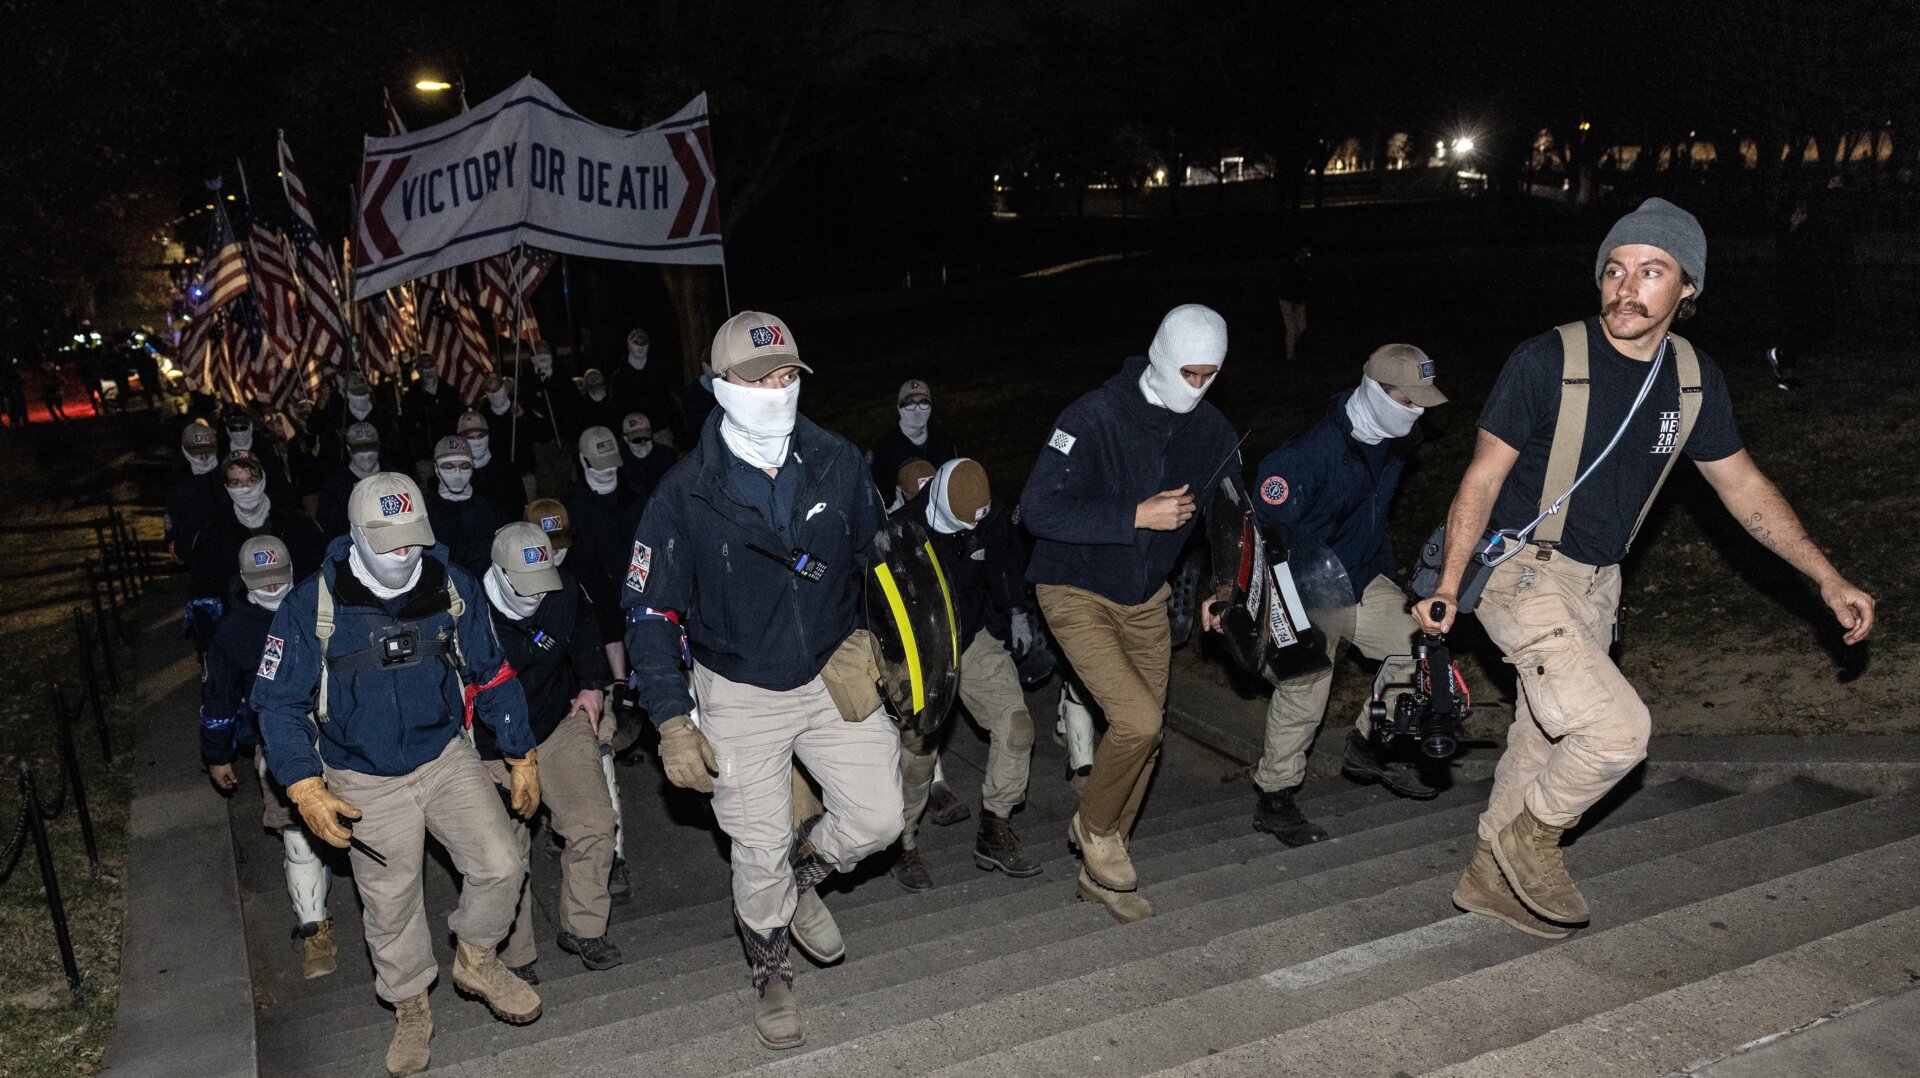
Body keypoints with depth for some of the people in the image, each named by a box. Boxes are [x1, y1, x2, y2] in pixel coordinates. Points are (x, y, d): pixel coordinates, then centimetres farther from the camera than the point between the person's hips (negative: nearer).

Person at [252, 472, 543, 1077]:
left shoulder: (453, 589, -9)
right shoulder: (312, 606, -16)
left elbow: (491, 675, 3)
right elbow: (277, 702, -9)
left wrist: (521, 756, 5)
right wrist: (306, 788, -17)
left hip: (447, 757, 2)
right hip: (367, 783, -1)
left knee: (500, 866, -10)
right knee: (390, 903, 9)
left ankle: (475, 960, 21)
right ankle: (410, 1011, 34)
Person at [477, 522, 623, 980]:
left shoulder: (565, 593, -10)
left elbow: (585, 635, 15)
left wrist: (591, 686, 8)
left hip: (562, 724, 3)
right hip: (496, 748, -2)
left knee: (594, 822, -10)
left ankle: (582, 928, 9)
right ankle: (515, 956, 18)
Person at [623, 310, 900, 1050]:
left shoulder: (837, 463, -9)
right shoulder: (687, 494, -16)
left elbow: (876, 556, 7)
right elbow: (650, 612, -11)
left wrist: (887, 645, 6)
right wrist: (672, 721, -18)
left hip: (833, 674, 3)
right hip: (742, 693, -2)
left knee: (877, 817, 1)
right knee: (759, 851, 6)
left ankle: (803, 876, 35)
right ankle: (770, 976, 34)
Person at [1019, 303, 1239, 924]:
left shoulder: (1212, 432, -3)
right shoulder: (1097, 416, -21)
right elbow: (1039, 509, -27)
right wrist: (1138, 515, -29)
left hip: (1146, 599, 6)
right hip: (1077, 594, -6)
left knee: (1144, 740, 8)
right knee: (1137, 720, -22)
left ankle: (1100, 875, 27)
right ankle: (1094, 827, 9)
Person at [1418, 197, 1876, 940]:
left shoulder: (1693, 378, -1)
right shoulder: (1546, 362, -18)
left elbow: (1743, 486, 10)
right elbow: (1483, 477, -13)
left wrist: (1829, 580, 9)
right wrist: (1448, 586, -16)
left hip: (1595, 585, 6)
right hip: (1521, 572, -6)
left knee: (1544, 739, 16)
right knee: (1619, 730, -18)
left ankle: (1491, 879, 34)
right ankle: (1533, 836, 8)